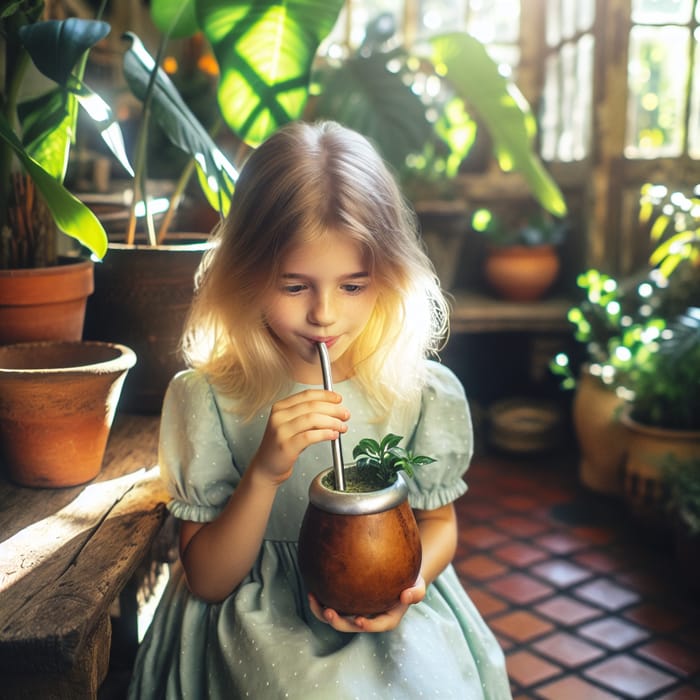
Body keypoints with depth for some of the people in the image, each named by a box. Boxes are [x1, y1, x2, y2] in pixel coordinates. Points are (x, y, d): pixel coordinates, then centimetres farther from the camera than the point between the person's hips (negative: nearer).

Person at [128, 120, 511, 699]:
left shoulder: (425, 392, -6)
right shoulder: (208, 400, -10)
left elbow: (438, 521, 9)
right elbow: (206, 580, -8)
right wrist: (264, 473, -24)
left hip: (392, 618, 3)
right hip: (258, 624, -2)